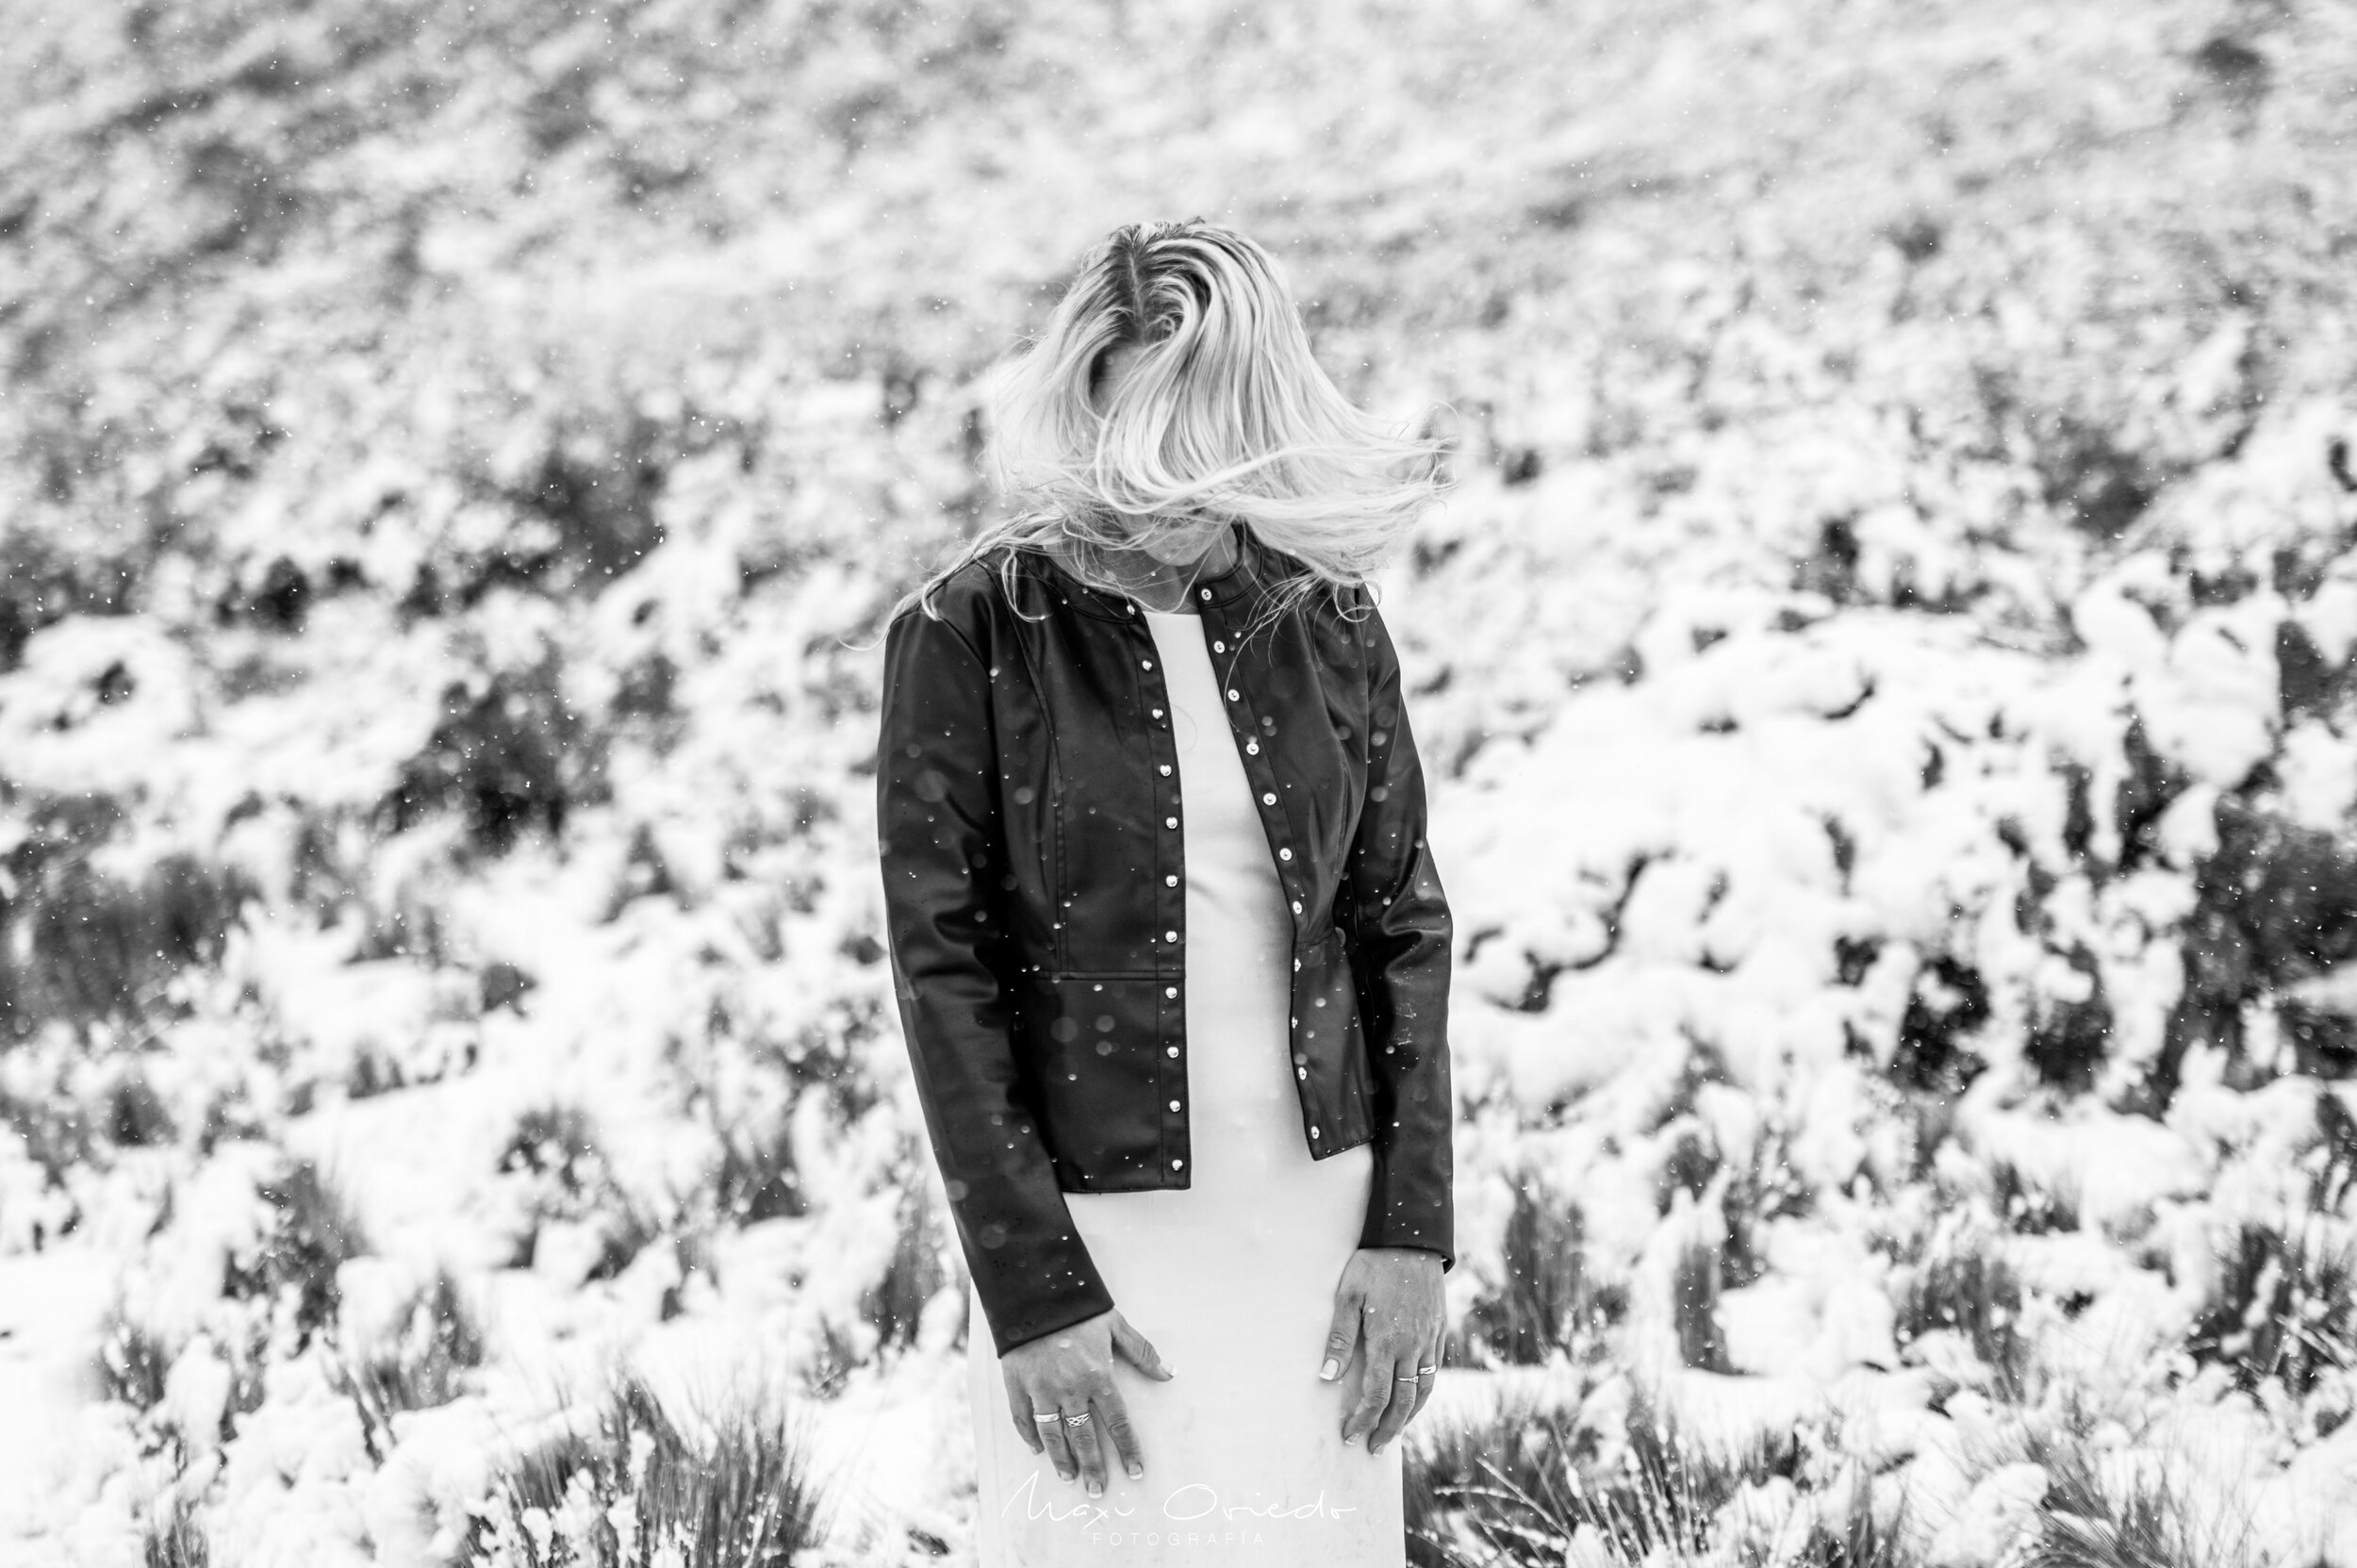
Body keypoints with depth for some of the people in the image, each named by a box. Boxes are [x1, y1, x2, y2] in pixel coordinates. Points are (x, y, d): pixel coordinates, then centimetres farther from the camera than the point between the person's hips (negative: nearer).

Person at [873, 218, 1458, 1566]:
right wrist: (1034, 1294, -13)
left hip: (1316, 1215, 3)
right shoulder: (968, 636, -9)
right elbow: (944, 970, -9)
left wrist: (1412, 1232, -1)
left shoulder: (1326, 622, 1)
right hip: (1094, 1230, -3)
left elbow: (1402, 922, 7)